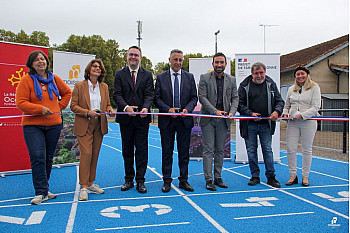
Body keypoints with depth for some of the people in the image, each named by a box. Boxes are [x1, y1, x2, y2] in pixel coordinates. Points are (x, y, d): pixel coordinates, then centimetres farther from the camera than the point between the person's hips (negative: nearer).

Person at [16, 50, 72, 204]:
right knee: (37, 157, -12)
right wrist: (40, 109, -18)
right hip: (33, 125, -4)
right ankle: (41, 192, -4)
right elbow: (20, 103, -8)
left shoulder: (54, 79, 9)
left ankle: (43, 189, 23)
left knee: (48, 158, 10)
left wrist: (60, 106, 10)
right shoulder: (26, 80, -3)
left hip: (54, 124, 4)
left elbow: (67, 93, 24)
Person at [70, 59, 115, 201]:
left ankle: (90, 183, 20)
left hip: (99, 125, 4)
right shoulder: (79, 86, 0)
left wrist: (110, 110, -6)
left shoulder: (104, 87, 12)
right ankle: (83, 187, -2)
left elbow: (107, 103, 17)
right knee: (86, 153, -11)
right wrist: (88, 112, -17)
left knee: (95, 154, 8)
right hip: (84, 125, -4)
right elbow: (73, 106, -3)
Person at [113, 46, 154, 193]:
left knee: (142, 150, 1)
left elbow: (149, 94, -3)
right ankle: (129, 180, 23)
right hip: (125, 118, 1)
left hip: (142, 118, -1)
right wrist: (126, 107, -22)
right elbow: (117, 94, -3)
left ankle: (140, 181, 11)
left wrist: (145, 108, -23)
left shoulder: (147, 75, 7)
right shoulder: (119, 74, 6)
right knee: (127, 150, 10)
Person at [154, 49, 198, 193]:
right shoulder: (161, 77, 5)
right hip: (167, 120, -1)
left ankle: (183, 181, 19)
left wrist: (187, 109, -13)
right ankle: (167, 181, 16)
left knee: (184, 152, 8)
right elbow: (157, 98, 1)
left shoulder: (189, 77, 8)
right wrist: (168, 109, -14)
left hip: (184, 120, 1)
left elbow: (194, 98, 6)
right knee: (167, 152, 5)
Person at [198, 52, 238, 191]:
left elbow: (235, 98, 9)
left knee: (220, 150, 9)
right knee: (208, 150, -2)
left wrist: (232, 112, -10)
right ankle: (208, 180, 4)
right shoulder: (204, 78, 0)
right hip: (208, 119, -3)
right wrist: (215, 111, -16)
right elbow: (202, 97, -7)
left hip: (223, 120, 3)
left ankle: (218, 178, 19)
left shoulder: (231, 80, 11)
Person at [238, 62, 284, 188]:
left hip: (266, 124, 1)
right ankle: (255, 176, 18)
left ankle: (271, 176, 15)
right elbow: (239, 104, -1)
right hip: (250, 124, -1)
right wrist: (250, 114, -14)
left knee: (267, 150, 5)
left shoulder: (271, 84, 7)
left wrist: (277, 111, -11)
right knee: (251, 150, 6)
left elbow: (279, 101, 9)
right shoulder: (244, 86, 0)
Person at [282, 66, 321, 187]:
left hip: (308, 122, -3)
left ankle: (305, 176, 16)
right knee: (290, 149, -1)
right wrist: (285, 113, 2)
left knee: (307, 149, 4)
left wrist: (302, 115, -17)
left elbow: (316, 107, -6)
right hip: (293, 123, 4)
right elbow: (287, 105, 23)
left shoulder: (314, 88, 2)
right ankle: (293, 175, 11)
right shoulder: (291, 89, 15)